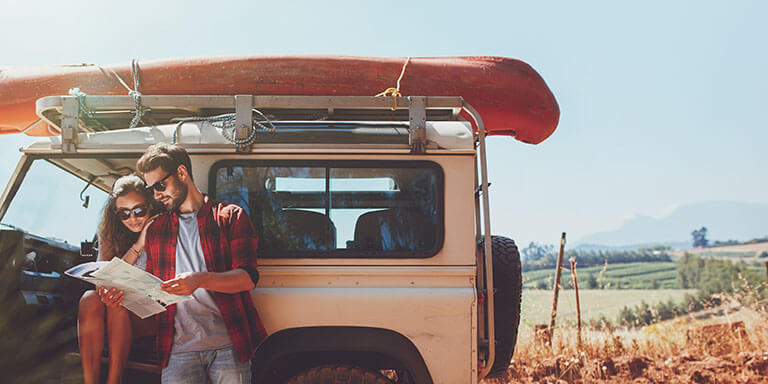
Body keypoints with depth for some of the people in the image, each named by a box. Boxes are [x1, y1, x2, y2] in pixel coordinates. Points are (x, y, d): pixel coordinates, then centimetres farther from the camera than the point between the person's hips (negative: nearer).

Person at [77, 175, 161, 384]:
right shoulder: (111, 237, 5)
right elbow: (103, 282, -9)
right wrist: (138, 246, -18)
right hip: (119, 316, 3)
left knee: (118, 303, -31)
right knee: (90, 299, -27)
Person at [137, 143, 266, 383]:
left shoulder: (230, 217, 7)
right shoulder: (156, 230, 20)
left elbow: (248, 278, -5)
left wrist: (200, 279, -22)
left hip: (228, 344, -2)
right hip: (178, 348, 3)